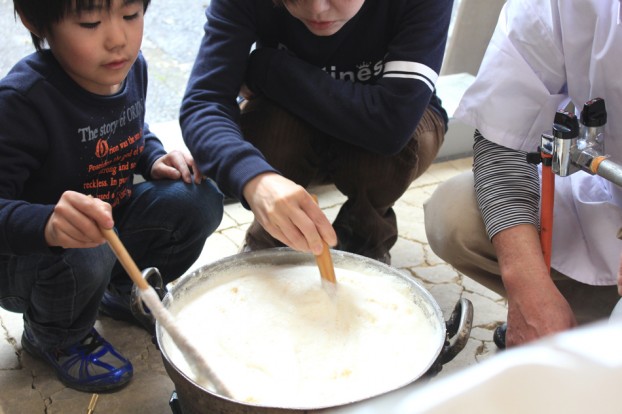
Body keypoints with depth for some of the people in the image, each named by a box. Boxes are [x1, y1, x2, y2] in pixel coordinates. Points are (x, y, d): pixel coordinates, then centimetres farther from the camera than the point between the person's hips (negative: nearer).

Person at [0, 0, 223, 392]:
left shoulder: (131, 67, -7)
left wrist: (155, 159, -6)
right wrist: (48, 225, -55)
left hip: (110, 223, 6)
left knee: (200, 201, -13)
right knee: (84, 257, -37)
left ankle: (127, 291, 15)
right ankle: (53, 337, 0)